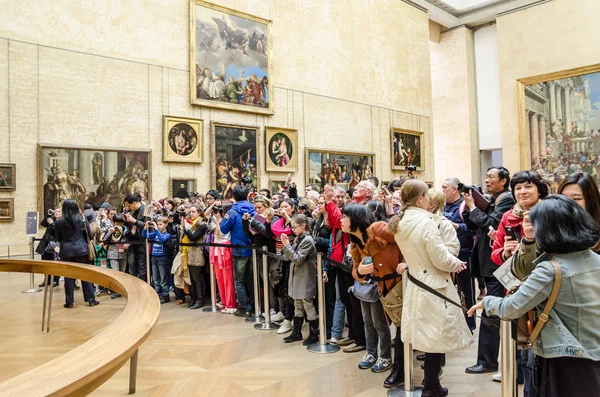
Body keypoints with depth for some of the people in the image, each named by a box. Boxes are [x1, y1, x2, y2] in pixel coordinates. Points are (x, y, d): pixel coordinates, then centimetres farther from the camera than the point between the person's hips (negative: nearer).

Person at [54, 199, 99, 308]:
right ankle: (91, 300, 9)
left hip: (66, 251, 0)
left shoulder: (59, 222, -3)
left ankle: (69, 302, 11)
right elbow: (89, 234, 4)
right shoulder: (82, 220, -3)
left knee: (69, 276, 7)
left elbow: (58, 238, 7)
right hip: (81, 249, 0)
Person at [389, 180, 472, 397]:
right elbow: (441, 259, -19)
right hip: (433, 286, -8)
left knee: (427, 337, 19)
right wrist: (457, 264, -1)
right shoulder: (425, 222, -21)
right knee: (435, 339, 5)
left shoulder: (400, 223, 5)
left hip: (416, 283, 8)